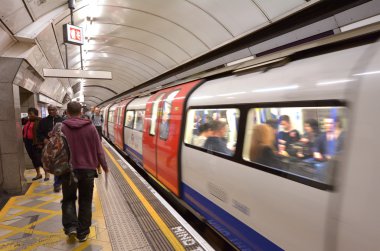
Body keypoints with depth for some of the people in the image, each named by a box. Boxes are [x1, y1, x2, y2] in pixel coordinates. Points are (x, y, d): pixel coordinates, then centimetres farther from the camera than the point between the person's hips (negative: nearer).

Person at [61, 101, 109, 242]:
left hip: (69, 170, 0)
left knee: (68, 199, 20)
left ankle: (70, 227, 6)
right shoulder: (90, 127, -3)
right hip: (88, 169, 1)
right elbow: (99, 150, -2)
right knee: (85, 201, 12)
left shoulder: (61, 128, -5)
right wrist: (104, 167, 9)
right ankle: (83, 233, 18)